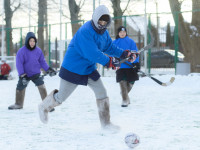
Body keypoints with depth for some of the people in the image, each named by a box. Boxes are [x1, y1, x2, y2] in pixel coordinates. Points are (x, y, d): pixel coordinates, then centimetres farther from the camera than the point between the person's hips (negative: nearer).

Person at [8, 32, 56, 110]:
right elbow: (19, 64, -15)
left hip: (36, 74, 0)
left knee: (41, 86, -17)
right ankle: (18, 104, 36)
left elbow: (42, 61, 7)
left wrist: (48, 69, 1)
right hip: (25, 74, 0)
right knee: (20, 89, 13)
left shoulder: (38, 50, -6)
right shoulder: (21, 51, -15)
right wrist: (22, 75, -22)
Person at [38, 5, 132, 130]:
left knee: (102, 93, -1)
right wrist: (108, 62, -31)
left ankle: (106, 123, 7)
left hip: (89, 69, 7)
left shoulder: (104, 32, 1)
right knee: (61, 97, 5)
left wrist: (123, 54, -5)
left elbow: (110, 47, 10)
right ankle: (44, 107, 35)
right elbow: (92, 53, -33)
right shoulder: (85, 31, -27)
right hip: (73, 69, -7)